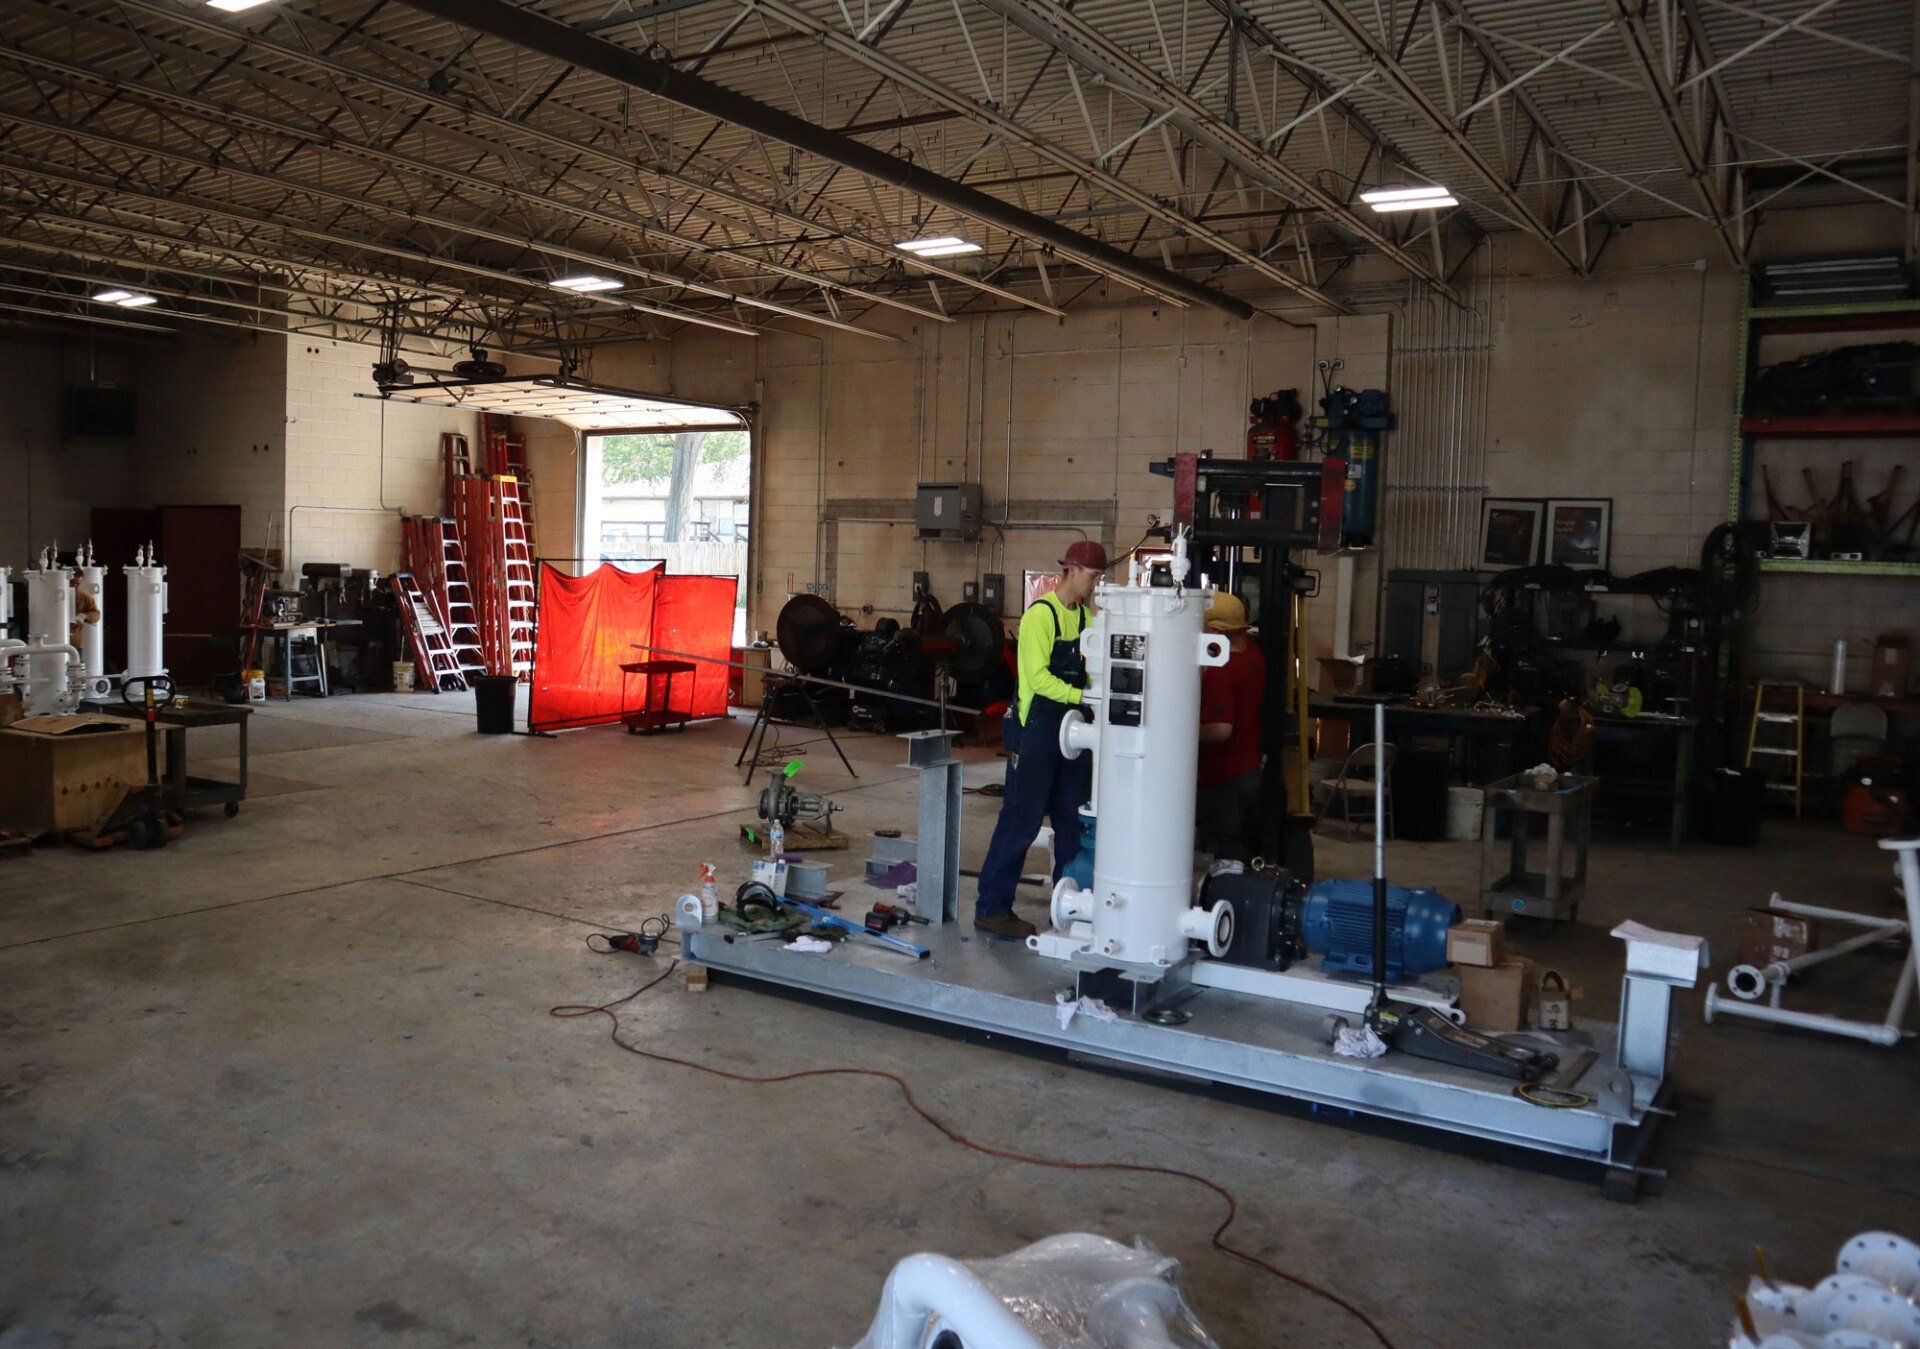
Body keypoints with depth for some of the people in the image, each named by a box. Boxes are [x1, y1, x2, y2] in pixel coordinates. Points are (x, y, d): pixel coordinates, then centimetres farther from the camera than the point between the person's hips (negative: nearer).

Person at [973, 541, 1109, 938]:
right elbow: (1039, 678, -20)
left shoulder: (1086, 617, 12)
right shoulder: (1041, 614, -12)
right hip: (1037, 729, -8)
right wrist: (1083, 696, -28)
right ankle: (992, 908, 2)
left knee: (1075, 821, 13)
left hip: (1073, 732, 8)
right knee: (1022, 819, -6)